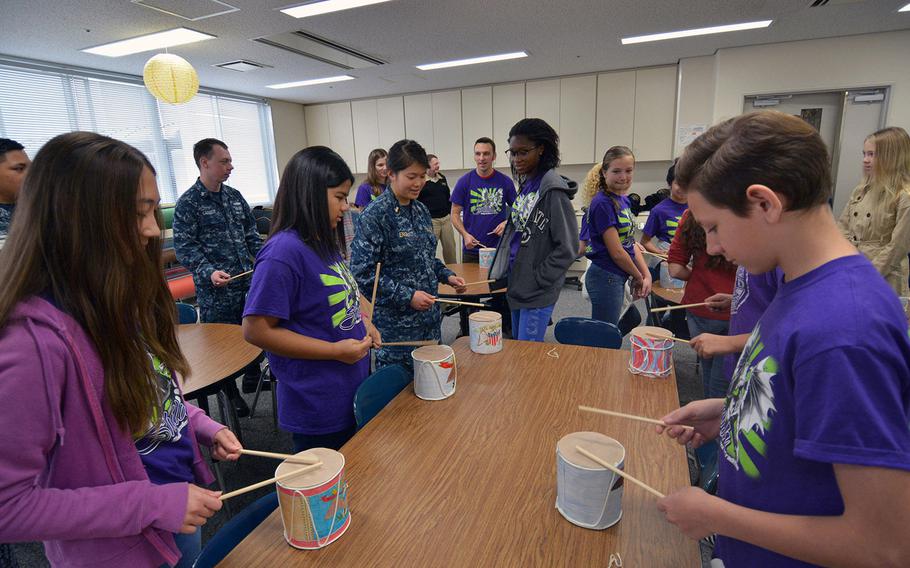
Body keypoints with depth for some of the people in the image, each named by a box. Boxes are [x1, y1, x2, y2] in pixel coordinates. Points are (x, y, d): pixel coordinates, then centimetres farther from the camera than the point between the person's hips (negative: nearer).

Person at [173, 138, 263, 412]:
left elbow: (250, 232, 17)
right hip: (215, 289, -6)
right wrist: (209, 272, -25)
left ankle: (252, 377, 37)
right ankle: (230, 394, 25)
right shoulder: (188, 202, -9)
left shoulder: (234, 195, 9)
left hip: (247, 282, 6)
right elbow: (184, 247, -12)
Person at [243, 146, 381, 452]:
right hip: (318, 406, -8)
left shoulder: (325, 243, 3)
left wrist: (361, 321, 0)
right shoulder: (284, 252, -23)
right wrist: (335, 351, -21)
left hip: (352, 391, 8)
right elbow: (256, 330, -23)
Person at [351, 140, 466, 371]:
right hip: (395, 324, -7)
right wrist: (407, 296, -20)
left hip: (429, 316, 7)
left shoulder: (421, 210, 8)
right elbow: (362, 272, -18)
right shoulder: (375, 215, -15)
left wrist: (447, 276, 4)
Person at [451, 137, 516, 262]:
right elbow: (455, 213, 1)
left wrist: (507, 223, -12)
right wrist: (465, 234, -15)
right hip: (471, 249, -1)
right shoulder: (464, 181, -2)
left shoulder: (505, 182, 0)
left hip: (499, 248, 1)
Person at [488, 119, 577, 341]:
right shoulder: (525, 185, 9)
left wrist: (538, 280, -14)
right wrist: (502, 273, 12)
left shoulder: (552, 190, -16)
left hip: (537, 292, -8)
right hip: (517, 285, 8)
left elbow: (567, 248, -17)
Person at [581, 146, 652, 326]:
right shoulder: (602, 203, -18)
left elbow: (630, 242, 11)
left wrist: (647, 275, 1)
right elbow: (616, 252, -18)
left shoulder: (623, 200, 9)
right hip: (605, 277, -9)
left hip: (618, 277, 9)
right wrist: (639, 277, -4)